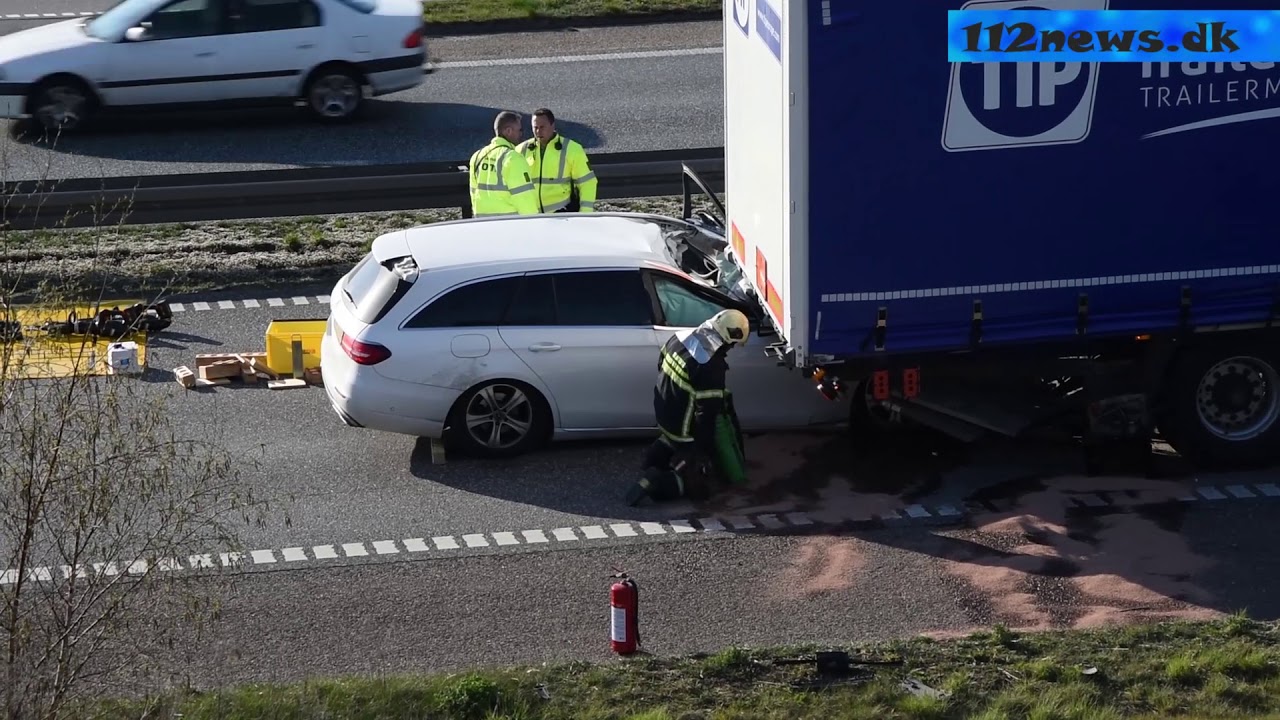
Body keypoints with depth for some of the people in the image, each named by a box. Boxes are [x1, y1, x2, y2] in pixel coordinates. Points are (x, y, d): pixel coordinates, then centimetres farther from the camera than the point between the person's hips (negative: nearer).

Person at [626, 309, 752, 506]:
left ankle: (661, 452, 26)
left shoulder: (682, 337, -4)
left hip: (663, 413, 8)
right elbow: (708, 411, -25)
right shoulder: (711, 365, -28)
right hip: (683, 429, -8)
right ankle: (660, 482, -19)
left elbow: (661, 364, 14)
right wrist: (704, 447, -15)